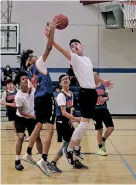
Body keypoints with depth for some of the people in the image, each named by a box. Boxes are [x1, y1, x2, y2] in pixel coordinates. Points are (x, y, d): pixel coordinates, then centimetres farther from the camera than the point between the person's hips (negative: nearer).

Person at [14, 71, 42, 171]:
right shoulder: (18, 96, -25)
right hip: (21, 118, -4)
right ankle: (17, 161, -6)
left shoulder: (33, 90, -15)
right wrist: (33, 116, -26)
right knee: (21, 137, -16)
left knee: (37, 137, 6)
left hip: (32, 117, 4)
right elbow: (21, 112, -23)